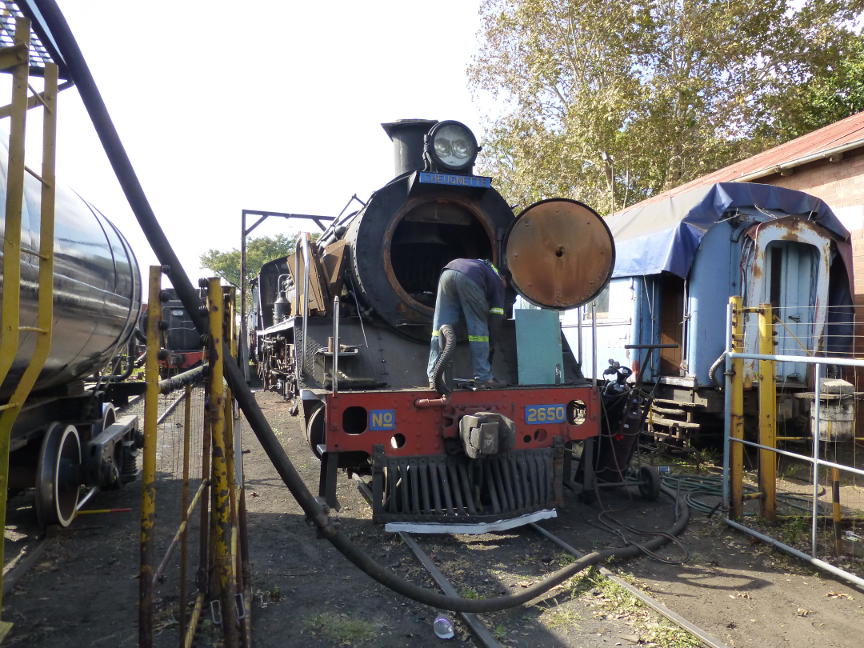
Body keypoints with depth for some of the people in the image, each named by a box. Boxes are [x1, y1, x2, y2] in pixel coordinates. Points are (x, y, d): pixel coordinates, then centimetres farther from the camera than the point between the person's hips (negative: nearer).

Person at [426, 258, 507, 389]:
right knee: (478, 329, 8)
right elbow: (496, 317, 19)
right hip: (469, 278, -5)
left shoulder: (482, 264, 43)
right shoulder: (498, 281, 27)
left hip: (447, 272, 5)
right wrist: (493, 342, 29)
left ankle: (433, 377, 8)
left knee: (440, 327, 9)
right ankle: (483, 377, 9)